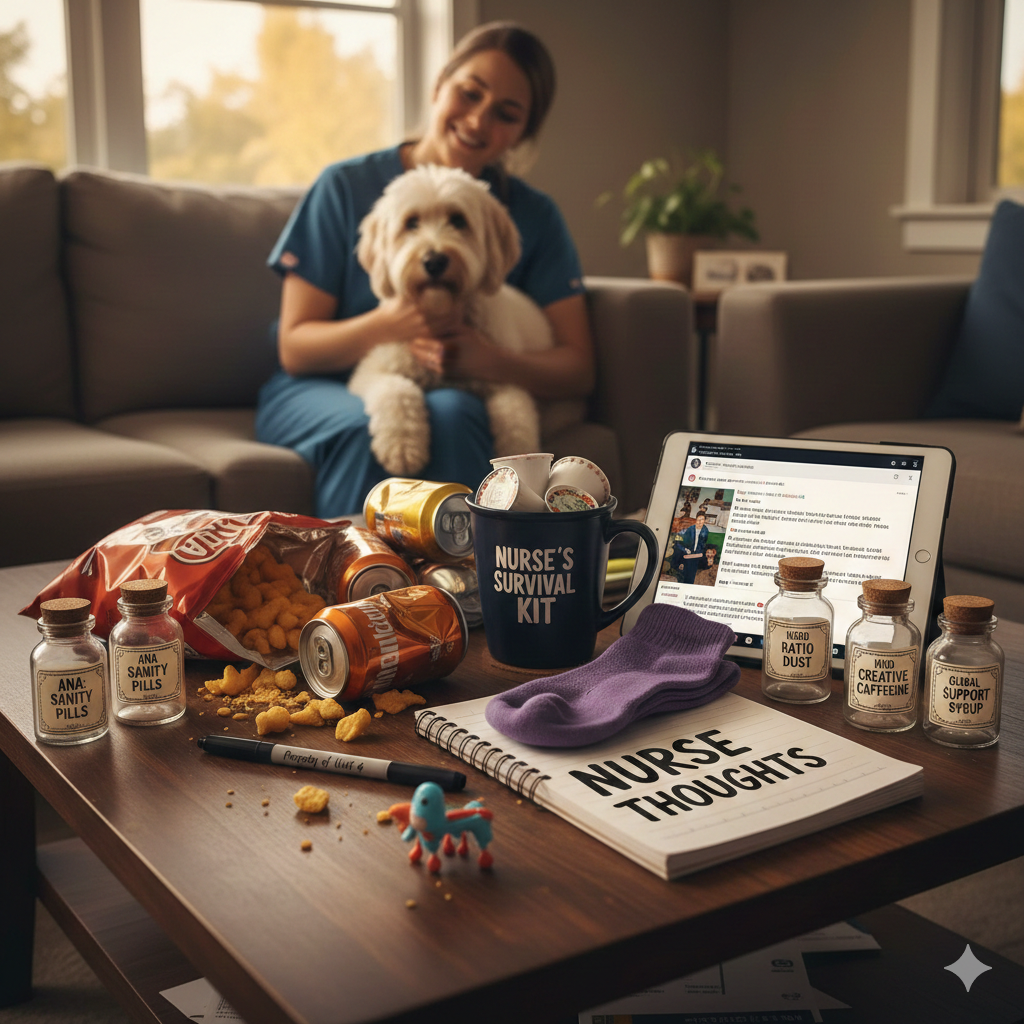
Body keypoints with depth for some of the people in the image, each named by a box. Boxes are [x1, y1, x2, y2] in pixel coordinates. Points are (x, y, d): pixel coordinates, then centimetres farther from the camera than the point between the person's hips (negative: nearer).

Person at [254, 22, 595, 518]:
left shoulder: (533, 217, 4)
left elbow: (577, 368, -2)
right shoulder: (348, 187, -2)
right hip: (324, 393, -1)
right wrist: (386, 324, -25)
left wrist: (491, 362, -23)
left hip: (456, 397, 1)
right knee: (368, 427, -35)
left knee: (451, 415, -34)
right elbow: (295, 348, -4)